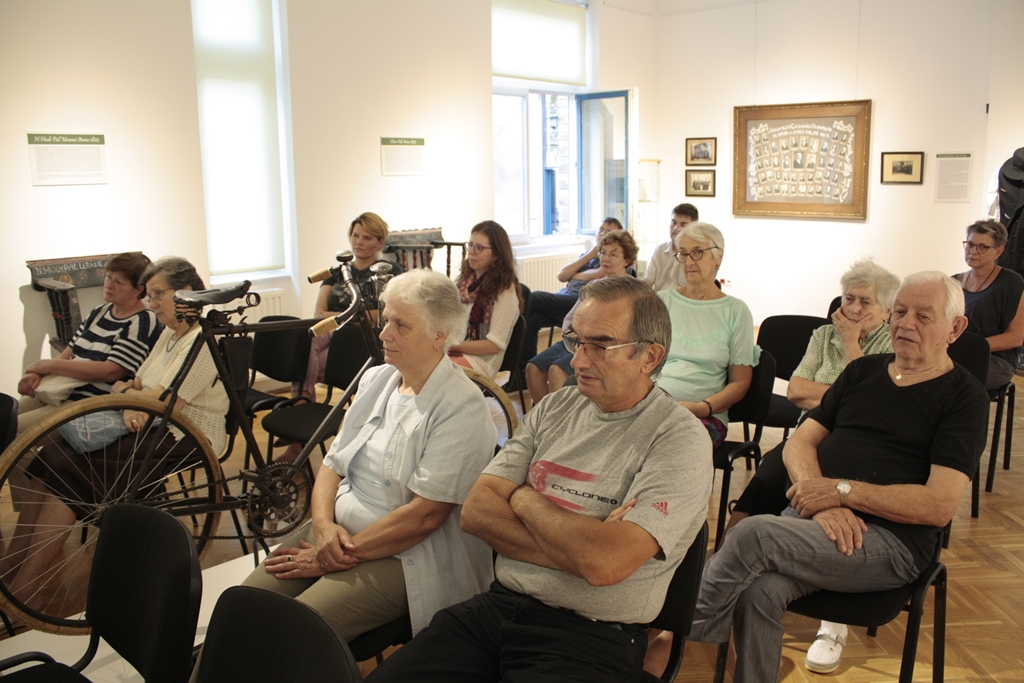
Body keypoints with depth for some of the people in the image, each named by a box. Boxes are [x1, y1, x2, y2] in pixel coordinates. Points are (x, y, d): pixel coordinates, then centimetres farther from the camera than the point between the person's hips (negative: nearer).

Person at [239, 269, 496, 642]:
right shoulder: (376, 380, 10)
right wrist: (324, 525, -8)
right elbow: (333, 464, 11)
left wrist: (345, 554, -16)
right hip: (336, 531, 7)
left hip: (401, 555, -7)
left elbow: (425, 516, -19)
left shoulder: (462, 408, -14)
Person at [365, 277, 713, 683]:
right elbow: (476, 511, 0)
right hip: (498, 605, 4)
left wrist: (524, 499, -7)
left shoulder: (679, 440, -11)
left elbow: (605, 563, -24)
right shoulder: (555, 408, 7)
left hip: (593, 638, -4)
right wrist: (580, 544, -14)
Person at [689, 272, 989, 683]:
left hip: (893, 542, -4)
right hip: (813, 516, 4)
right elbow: (799, 443, 10)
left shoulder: (964, 397, 2)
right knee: (759, 590, -29)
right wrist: (823, 504, -10)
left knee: (753, 535, -28)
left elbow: (940, 504, -10)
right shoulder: (863, 371, 18)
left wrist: (841, 490, -13)